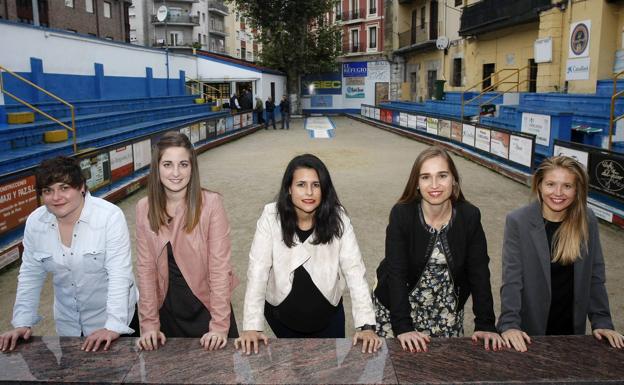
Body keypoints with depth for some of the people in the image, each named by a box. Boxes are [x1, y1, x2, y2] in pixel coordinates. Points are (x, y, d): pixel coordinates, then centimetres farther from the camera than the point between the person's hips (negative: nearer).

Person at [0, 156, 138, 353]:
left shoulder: (110, 216, -22)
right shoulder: (35, 222, -6)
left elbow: (119, 274, -24)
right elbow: (30, 275, 2)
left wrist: (113, 326, -30)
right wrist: (23, 323, -4)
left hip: (115, 316, -4)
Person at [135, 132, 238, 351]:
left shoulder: (211, 203, -16)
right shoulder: (144, 208, -5)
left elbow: (220, 266, -16)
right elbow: (145, 268, -3)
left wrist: (220, 325, -19)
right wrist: (149, 324, -6)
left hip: (207, 306, -3)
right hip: (167, 309, 3)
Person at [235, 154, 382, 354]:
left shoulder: (337, 218, -19)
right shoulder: (271, 217, -20)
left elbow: (354, 271, -20)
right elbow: (258, 271, -21)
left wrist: (366, 325, -28)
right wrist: (252, 327, -28)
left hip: (328, 316, 0)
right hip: (281, 315, 0)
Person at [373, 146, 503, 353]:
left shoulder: (470, 216, -12)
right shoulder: (401, 214, -19)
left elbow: (479, 272, -9)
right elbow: (396, 272, -21)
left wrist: (485, 325, -15)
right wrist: (403, 327, -28)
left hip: (447, 311, 2)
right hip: (398, 306, -2)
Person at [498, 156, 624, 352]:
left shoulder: (587, 222, -4)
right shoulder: (517, 221, -15)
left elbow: (595, 276, 2)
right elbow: (511, 279, -16)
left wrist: (602, 322, -3)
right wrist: (509, 324, -23)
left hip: (572, 326, 3)